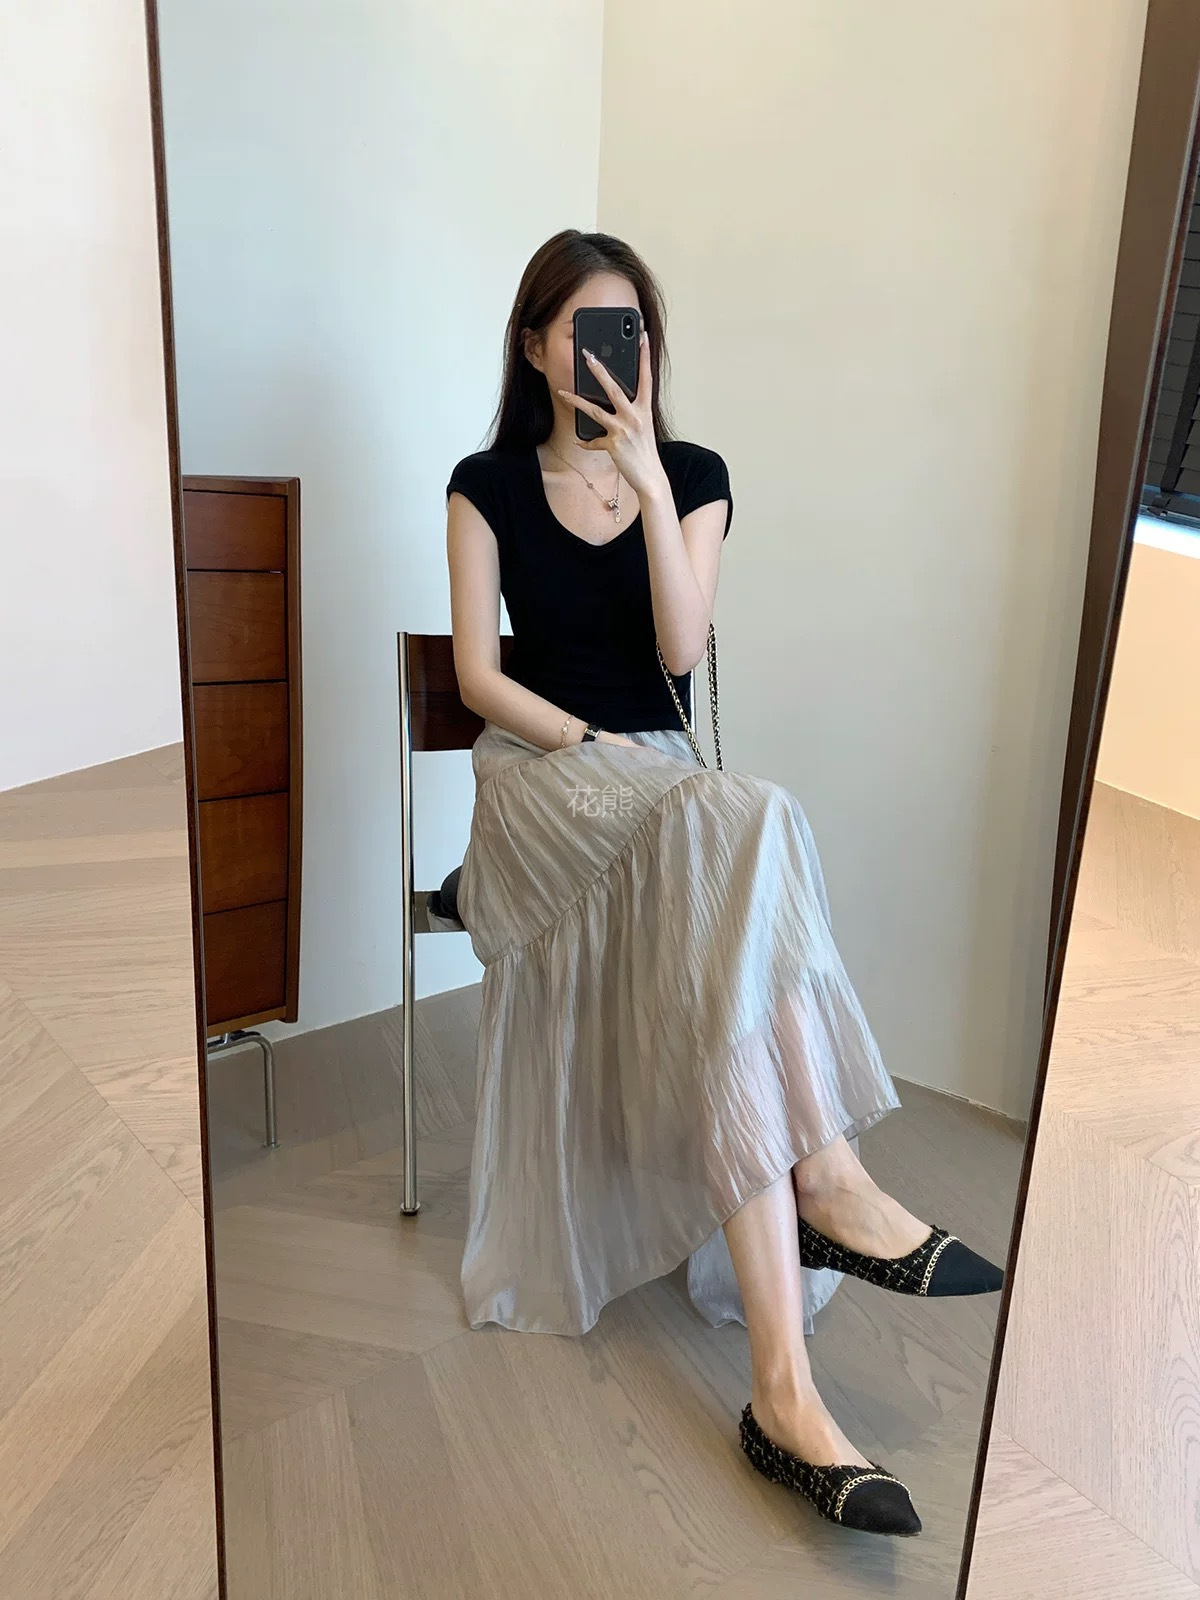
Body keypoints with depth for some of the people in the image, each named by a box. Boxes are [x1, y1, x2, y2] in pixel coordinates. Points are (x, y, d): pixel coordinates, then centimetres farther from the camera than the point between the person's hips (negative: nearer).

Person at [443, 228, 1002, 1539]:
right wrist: (590, 744, -14)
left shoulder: (695, 476, 9)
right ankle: (827, 1178, -31)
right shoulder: (486, 485, 6)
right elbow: (479, 675, 0)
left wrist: (647, 481, -13)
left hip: (661, 780, 2)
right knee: (739, 831, -35)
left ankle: (780, 1389, -30)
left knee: (712, 965, -30)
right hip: (535, 771, -2)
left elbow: (681, 651, -7)